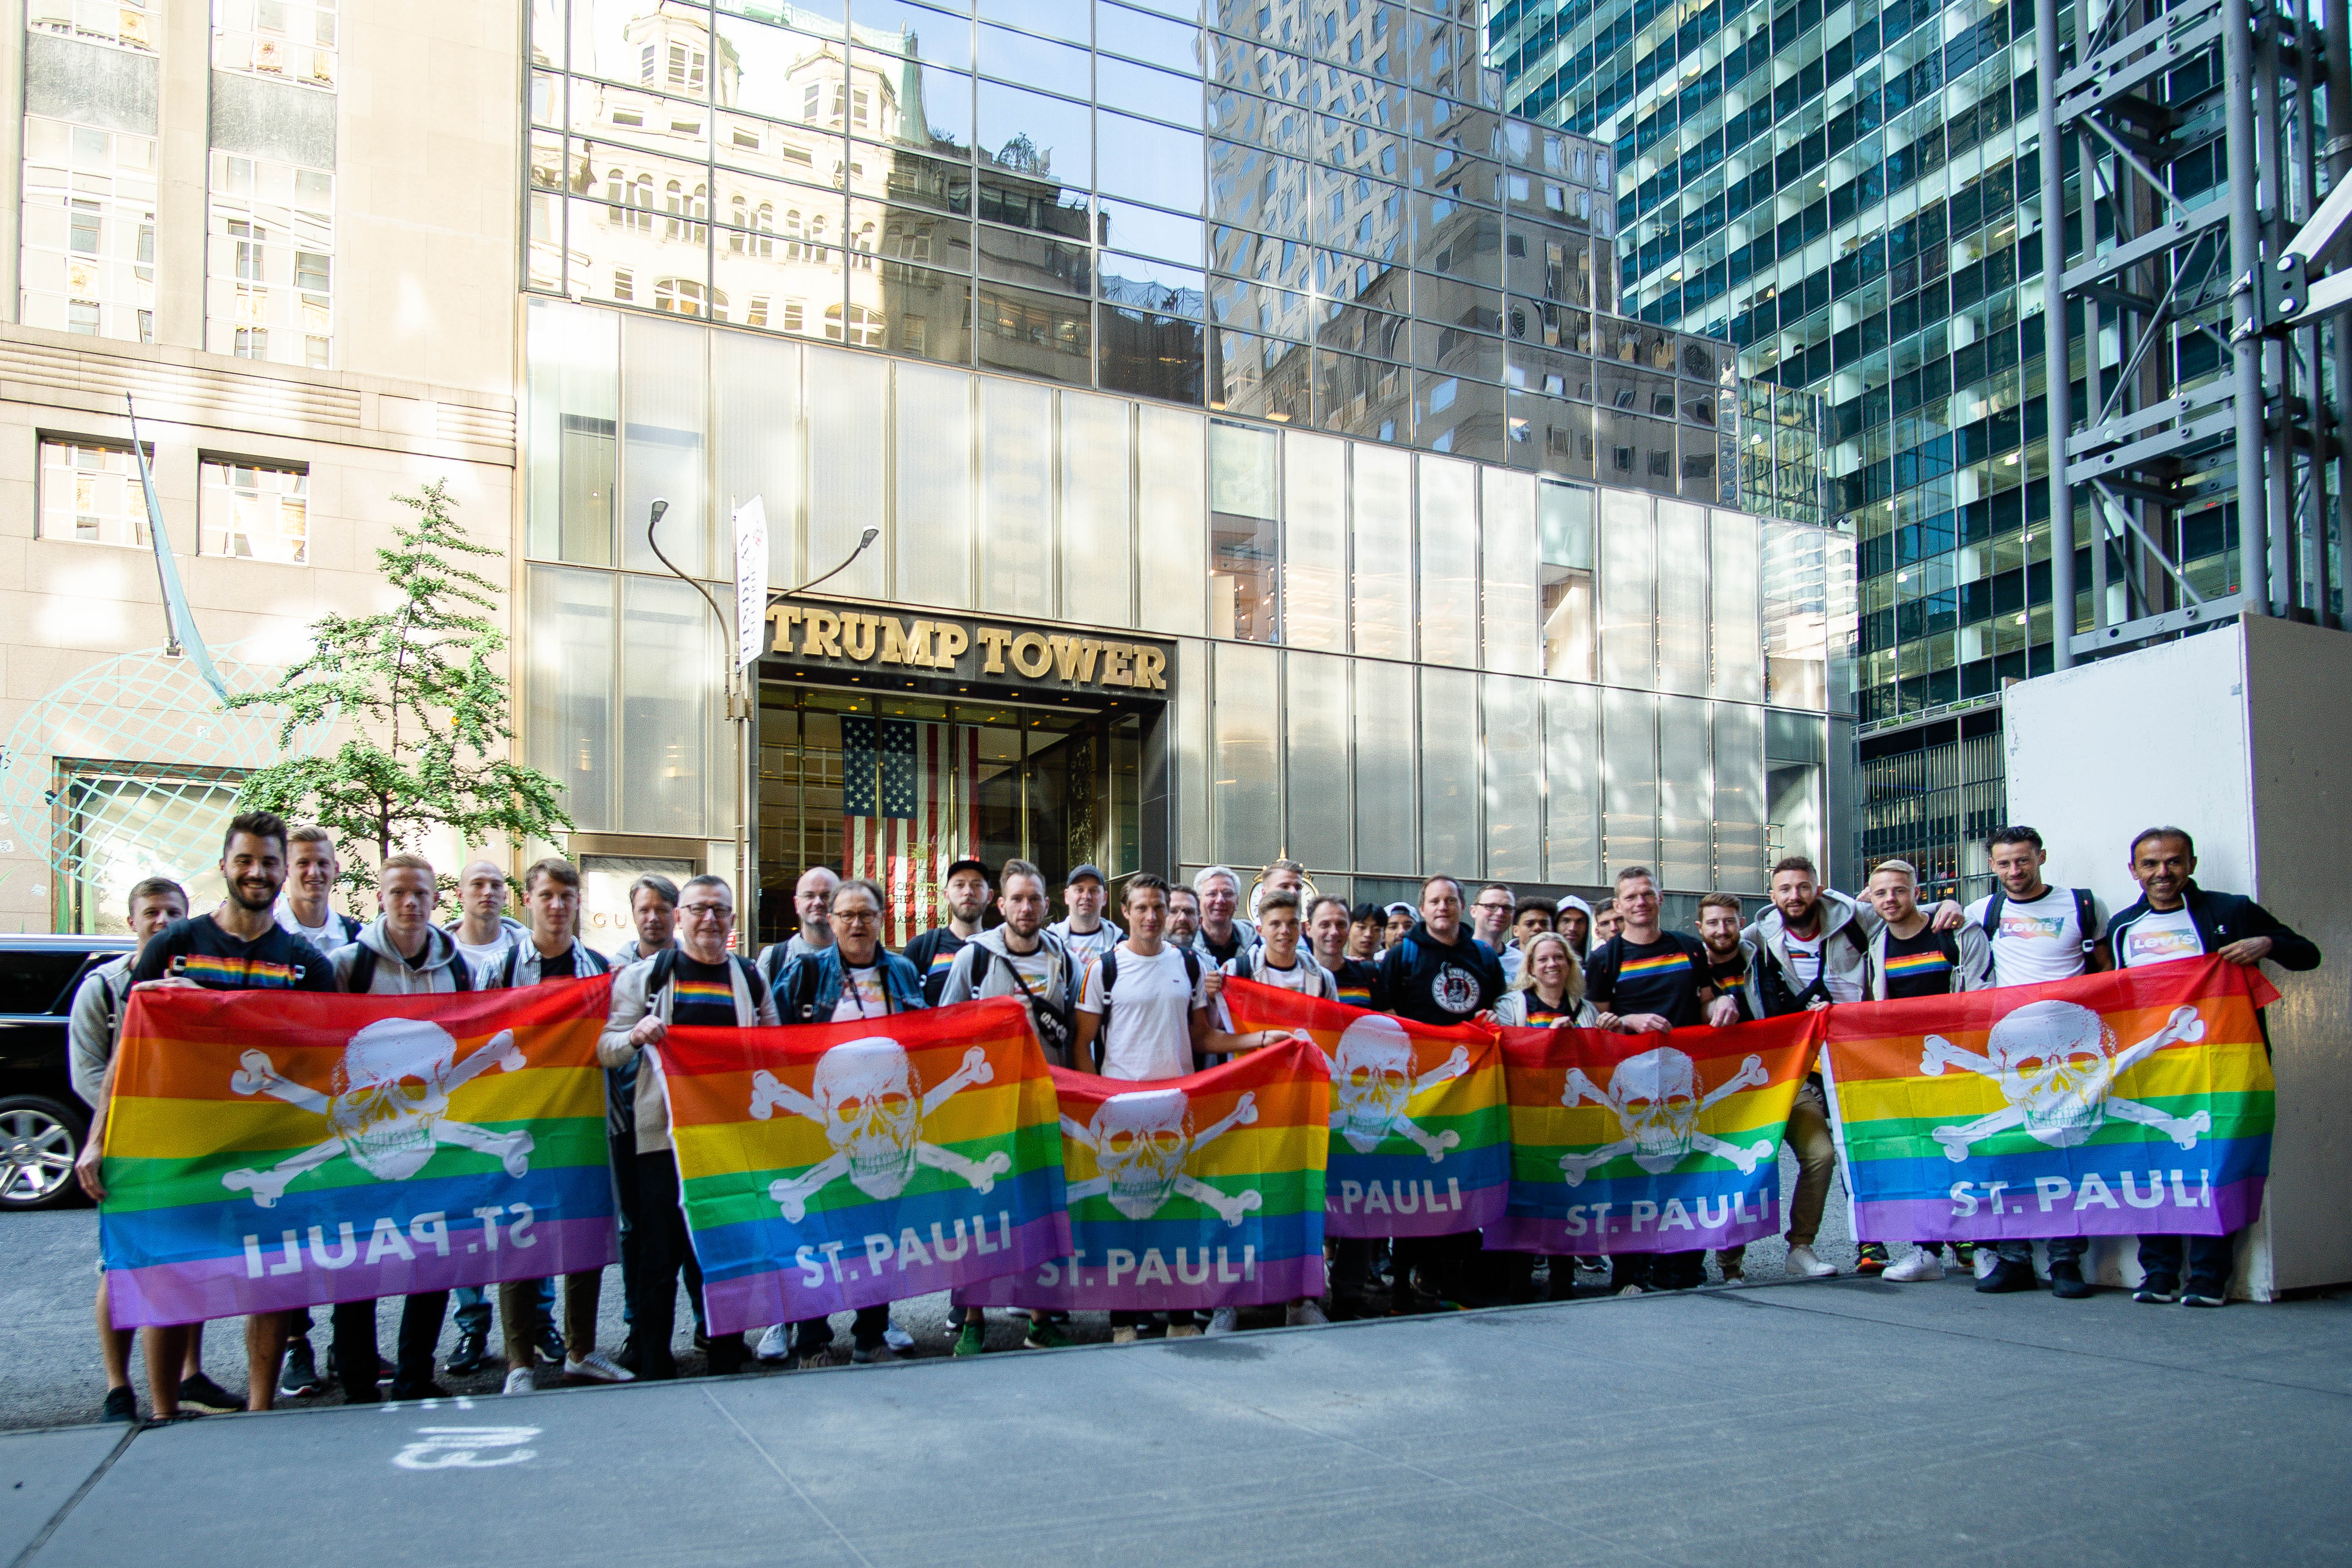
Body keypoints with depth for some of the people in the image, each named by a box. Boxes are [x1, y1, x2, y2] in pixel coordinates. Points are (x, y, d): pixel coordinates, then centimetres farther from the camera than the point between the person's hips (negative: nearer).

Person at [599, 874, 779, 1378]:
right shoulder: (644, 976, 6)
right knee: (661, 1260, 0)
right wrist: (636, 1035, -18)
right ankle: (655, 1374, 11)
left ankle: (728, 1371, 18)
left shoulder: (750, 978, 13)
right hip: (664, 1134, -2)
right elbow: (605, 1051, 3)